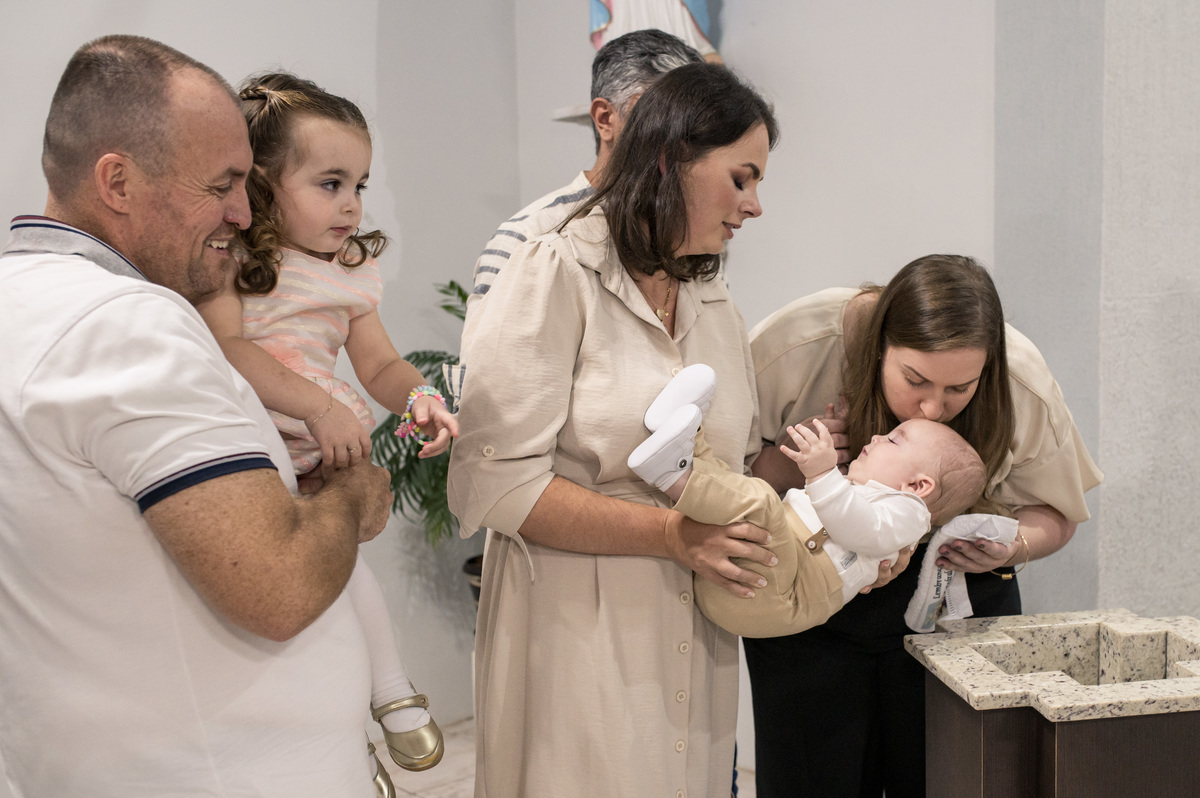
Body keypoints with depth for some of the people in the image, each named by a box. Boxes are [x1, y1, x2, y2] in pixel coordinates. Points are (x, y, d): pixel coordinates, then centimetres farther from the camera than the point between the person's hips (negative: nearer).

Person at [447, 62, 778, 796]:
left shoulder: (717, 306, 13)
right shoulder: (558, 274, -10)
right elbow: (493, 483, -17)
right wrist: (671, 533, -21)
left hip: (695, 650, 7)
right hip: (580, 647, -6)